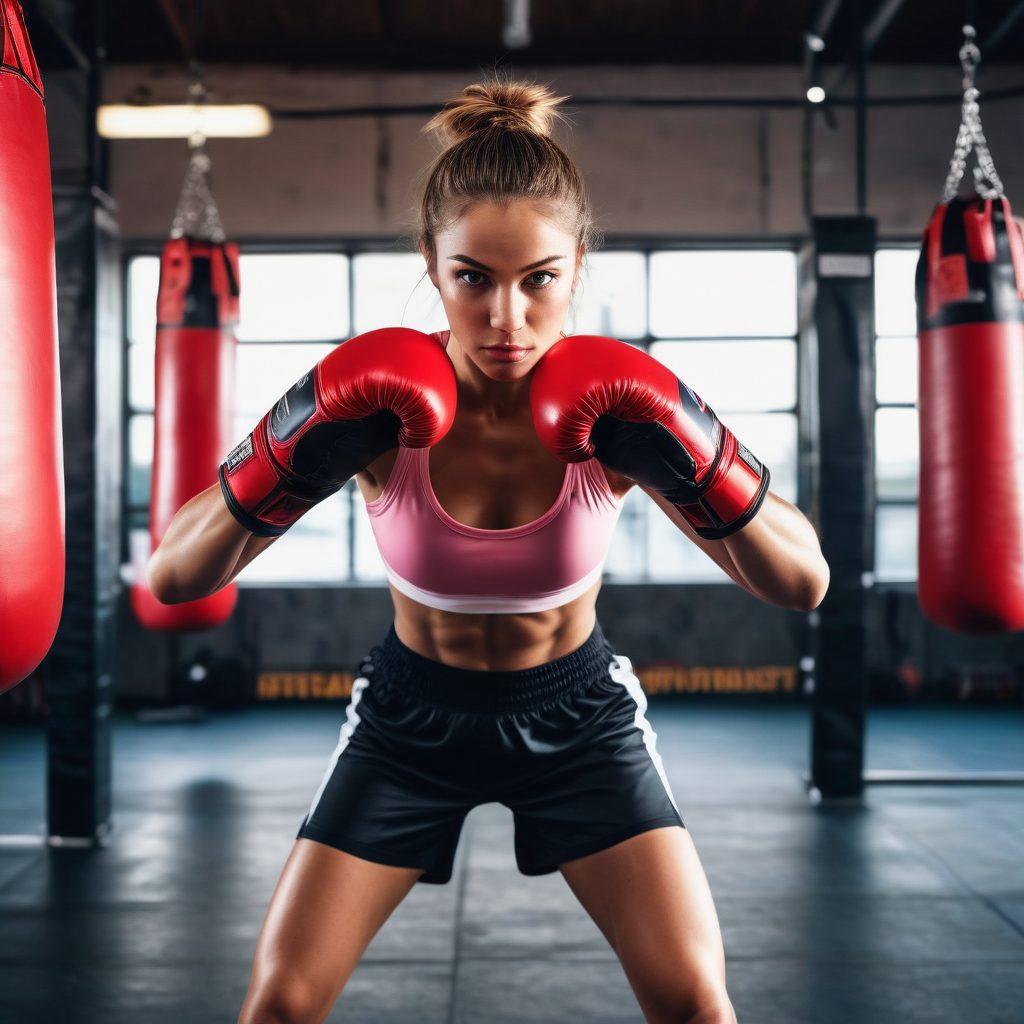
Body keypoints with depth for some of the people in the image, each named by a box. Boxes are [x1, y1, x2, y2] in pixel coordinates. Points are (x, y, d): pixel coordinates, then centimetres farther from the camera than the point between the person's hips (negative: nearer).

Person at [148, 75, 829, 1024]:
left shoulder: (614, 410, -22)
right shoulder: (376, 405, -23)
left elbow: (804, 582, -21)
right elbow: (174, 576, -22)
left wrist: (694, 457, -38)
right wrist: (291, 455, -39)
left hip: (576, 710, 0)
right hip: (412, 712, 0)